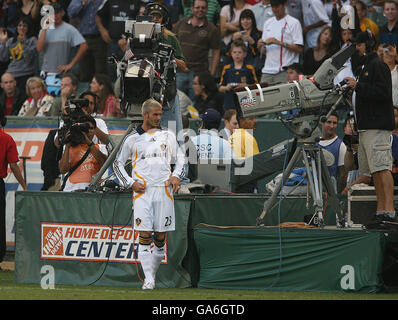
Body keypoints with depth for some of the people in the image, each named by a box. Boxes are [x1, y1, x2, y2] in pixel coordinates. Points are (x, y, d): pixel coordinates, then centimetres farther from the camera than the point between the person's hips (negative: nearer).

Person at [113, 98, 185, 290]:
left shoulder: (167, 135, 11)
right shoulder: (132, 138, 6)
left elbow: (180, 157, 20)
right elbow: (118, 163, 12)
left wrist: (176, 176, 2)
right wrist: (130, 183, -1)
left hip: (164, 189, 2)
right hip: (142, 190, -2)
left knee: (160, 236, 2)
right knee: (144, 235, -10)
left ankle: (153, 273, 16)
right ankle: (148, 279, -11)